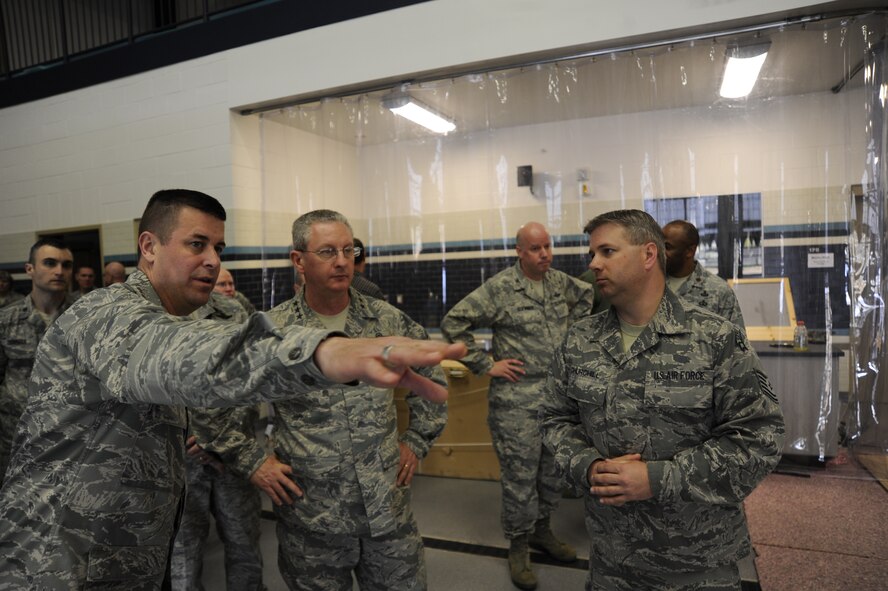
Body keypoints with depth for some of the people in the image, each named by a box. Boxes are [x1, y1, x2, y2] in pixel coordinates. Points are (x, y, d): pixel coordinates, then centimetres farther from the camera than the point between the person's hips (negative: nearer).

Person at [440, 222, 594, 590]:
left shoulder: (562, 283, 5)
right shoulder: (500, 288, -12)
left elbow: (589, 297, 26)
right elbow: (453, 324, -12)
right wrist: (485, 366, -12)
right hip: (517, 398, -5)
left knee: (554, 470, 17)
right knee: (520, 474, 4)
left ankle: (541, 529, 38)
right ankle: (518, 546, 23)